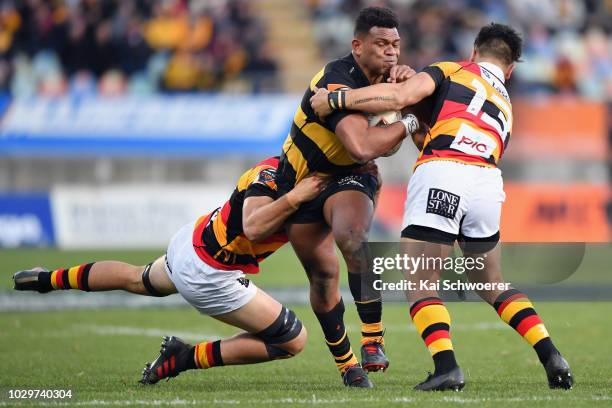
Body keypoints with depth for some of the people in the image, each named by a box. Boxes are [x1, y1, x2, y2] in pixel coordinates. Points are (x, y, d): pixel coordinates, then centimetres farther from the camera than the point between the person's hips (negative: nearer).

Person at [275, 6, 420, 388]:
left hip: (349, 177, 3)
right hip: (302, 181, -3)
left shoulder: (380, 74, -5)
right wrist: (409, 123, -29)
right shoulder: (338, 84, -29)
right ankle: (346, 363, 21)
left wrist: (405, 75, -11)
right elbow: (363, 147, -42)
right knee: (323, 277, 2)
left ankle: (374, 340, -30)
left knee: (352, 236, -31)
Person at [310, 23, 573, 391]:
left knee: (420, 284, 0)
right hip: (487, 183, 5)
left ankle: (447, 367, -18)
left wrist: (335, 99, 7)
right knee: (493, 285, 22)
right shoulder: (505, 106, 33)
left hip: (441, 176, -5)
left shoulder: (451, 71, 16)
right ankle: (551, 356, 10)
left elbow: (399, 97, 0)